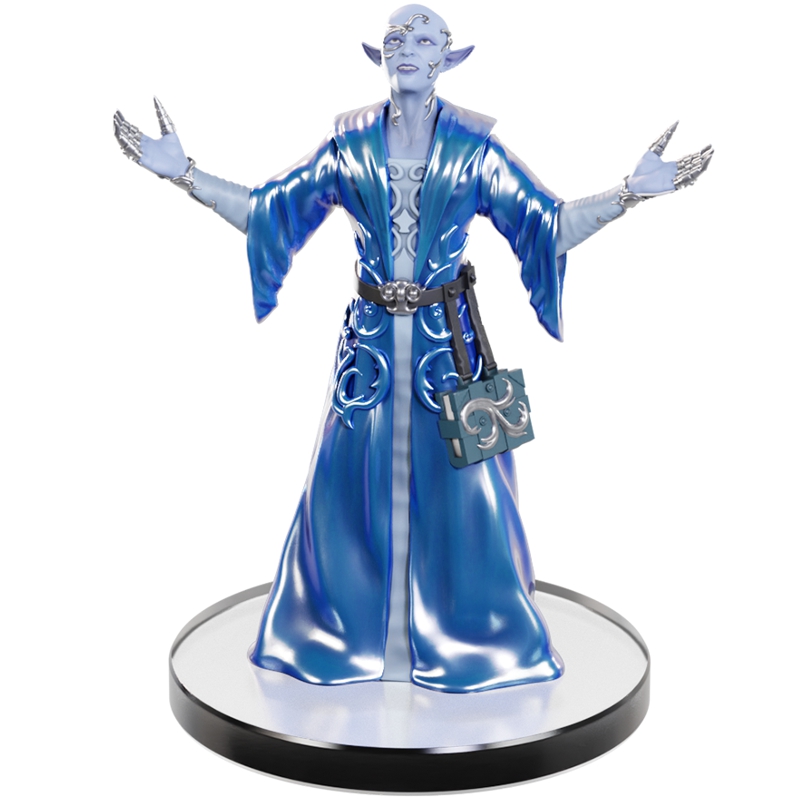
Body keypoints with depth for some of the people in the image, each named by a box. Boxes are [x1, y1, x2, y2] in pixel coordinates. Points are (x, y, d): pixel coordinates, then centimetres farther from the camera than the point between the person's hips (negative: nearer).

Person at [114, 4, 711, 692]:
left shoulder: (474, 149, -2)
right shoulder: (347, 146, 3)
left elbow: (549, 225, -2)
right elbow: (266, 212, 5)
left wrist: (632, 191, -13)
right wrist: (183, 173, -1)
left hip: (448, 338, -1)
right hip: (371, 340, 1)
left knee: (460, 484, 3)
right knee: (350, 483, 5)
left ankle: (464, 635, 22)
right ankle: (344, 630, 25)